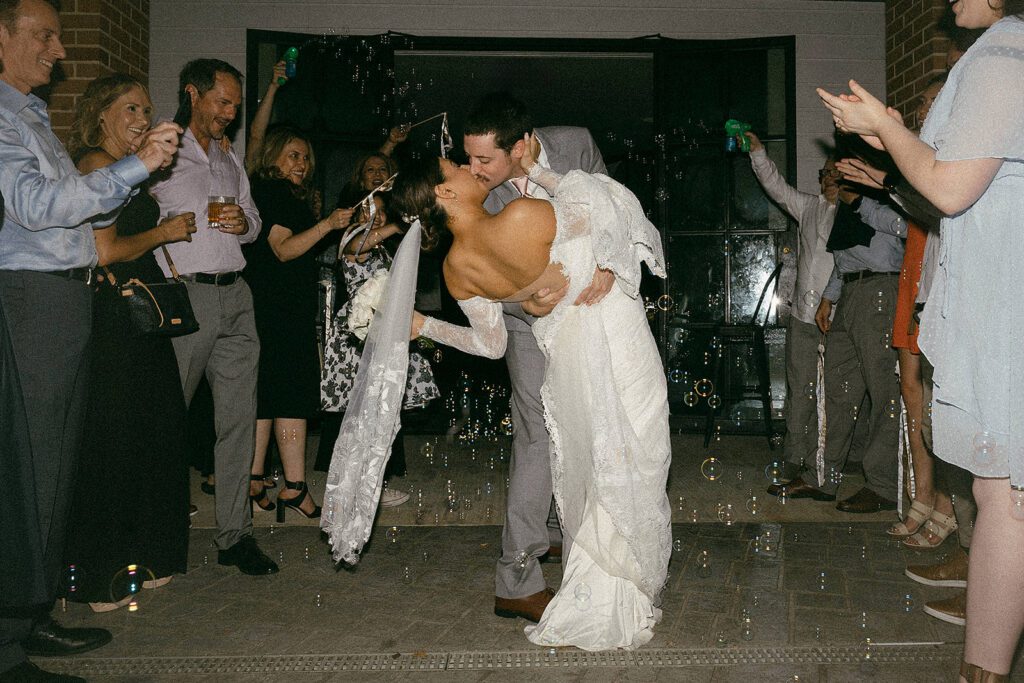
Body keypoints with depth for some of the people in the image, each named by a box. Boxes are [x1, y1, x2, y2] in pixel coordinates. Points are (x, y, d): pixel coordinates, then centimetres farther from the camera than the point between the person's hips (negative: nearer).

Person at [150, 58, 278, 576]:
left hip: (235, 297, 7)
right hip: (184, 295, -6)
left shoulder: (230, 161, 22)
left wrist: (244, 221, 4)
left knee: (239, 417, 4)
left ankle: (235, 534, 11)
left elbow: (254, 222, 26)